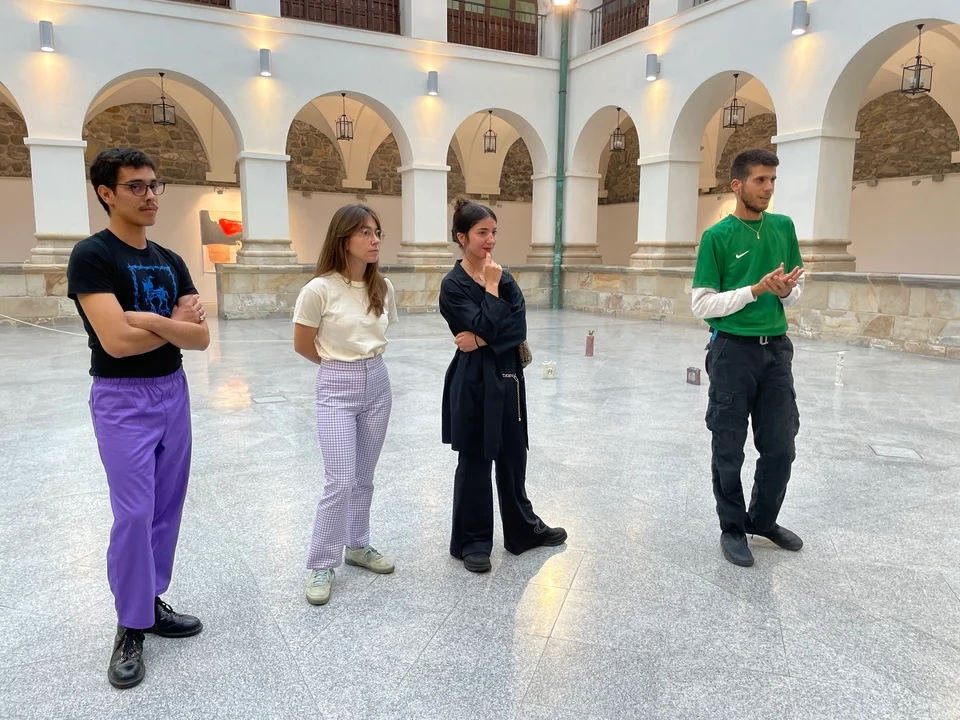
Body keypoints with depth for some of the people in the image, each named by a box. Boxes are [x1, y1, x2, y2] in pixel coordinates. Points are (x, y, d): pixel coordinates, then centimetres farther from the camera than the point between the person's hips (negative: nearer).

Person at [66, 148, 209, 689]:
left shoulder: (171, 261, 8)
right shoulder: (92, 256, -12)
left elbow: (201, 337, 0)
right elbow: (116, 341, -23)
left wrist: (150, 319, -16)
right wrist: (177, 324, -10)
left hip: (174, 392, 6)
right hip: (123, 400, -6)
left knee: (167, 508, 12)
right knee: (134, 514, -2)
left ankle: (152, 602, 29)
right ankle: (131, 628, 15)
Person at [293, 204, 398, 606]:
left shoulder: (383, 288, 0)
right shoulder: (319, 290, -16)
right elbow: (302, 346, -4)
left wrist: (366, 361, 11)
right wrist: (342, 365, 7)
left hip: (377, 383, 5)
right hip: (336, 388, -5)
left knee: (364, 477, 15)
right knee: (341, 481, -6)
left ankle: (357, 546, 33)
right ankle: (321, 565, 11)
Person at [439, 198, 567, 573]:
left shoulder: (504, 278, 7)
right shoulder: (453, 284, -9)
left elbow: (518, 328, -6)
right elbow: (485, 326, -21)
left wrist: (481, 340, -17)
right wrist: (491, 287, -12)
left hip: (507, 376, 6)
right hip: (473, 381, -5)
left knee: (512, 455, 16)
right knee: (475, 460, 6)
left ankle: (523, 528, 34)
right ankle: (472, 540, 22)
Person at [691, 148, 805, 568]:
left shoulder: (784, 227, 7)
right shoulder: (717, 236, -7)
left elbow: (796, 291, 13)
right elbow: (702, 305, -11)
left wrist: (787, 291, -10)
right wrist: (757, 289, -19)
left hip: (776, 348, 5)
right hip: (732, 349, -4)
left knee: (780, 446, 11)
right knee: (729, 449, 6)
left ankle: (763, 519, 33)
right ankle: (733, 528, 23)